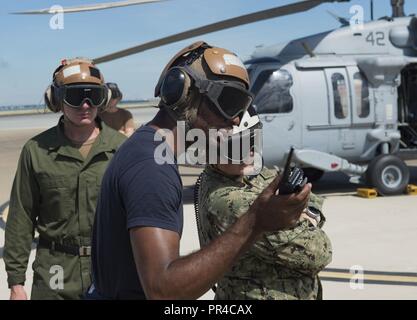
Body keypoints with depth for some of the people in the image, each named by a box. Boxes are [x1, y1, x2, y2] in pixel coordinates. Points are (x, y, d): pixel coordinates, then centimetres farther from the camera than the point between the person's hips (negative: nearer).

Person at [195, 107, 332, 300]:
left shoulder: (252, 171, -4)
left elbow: (313, 203, 3)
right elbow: (318, 253, -24)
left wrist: (311, 215, -16)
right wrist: (303, 224, -7)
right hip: (268, 295, -8)